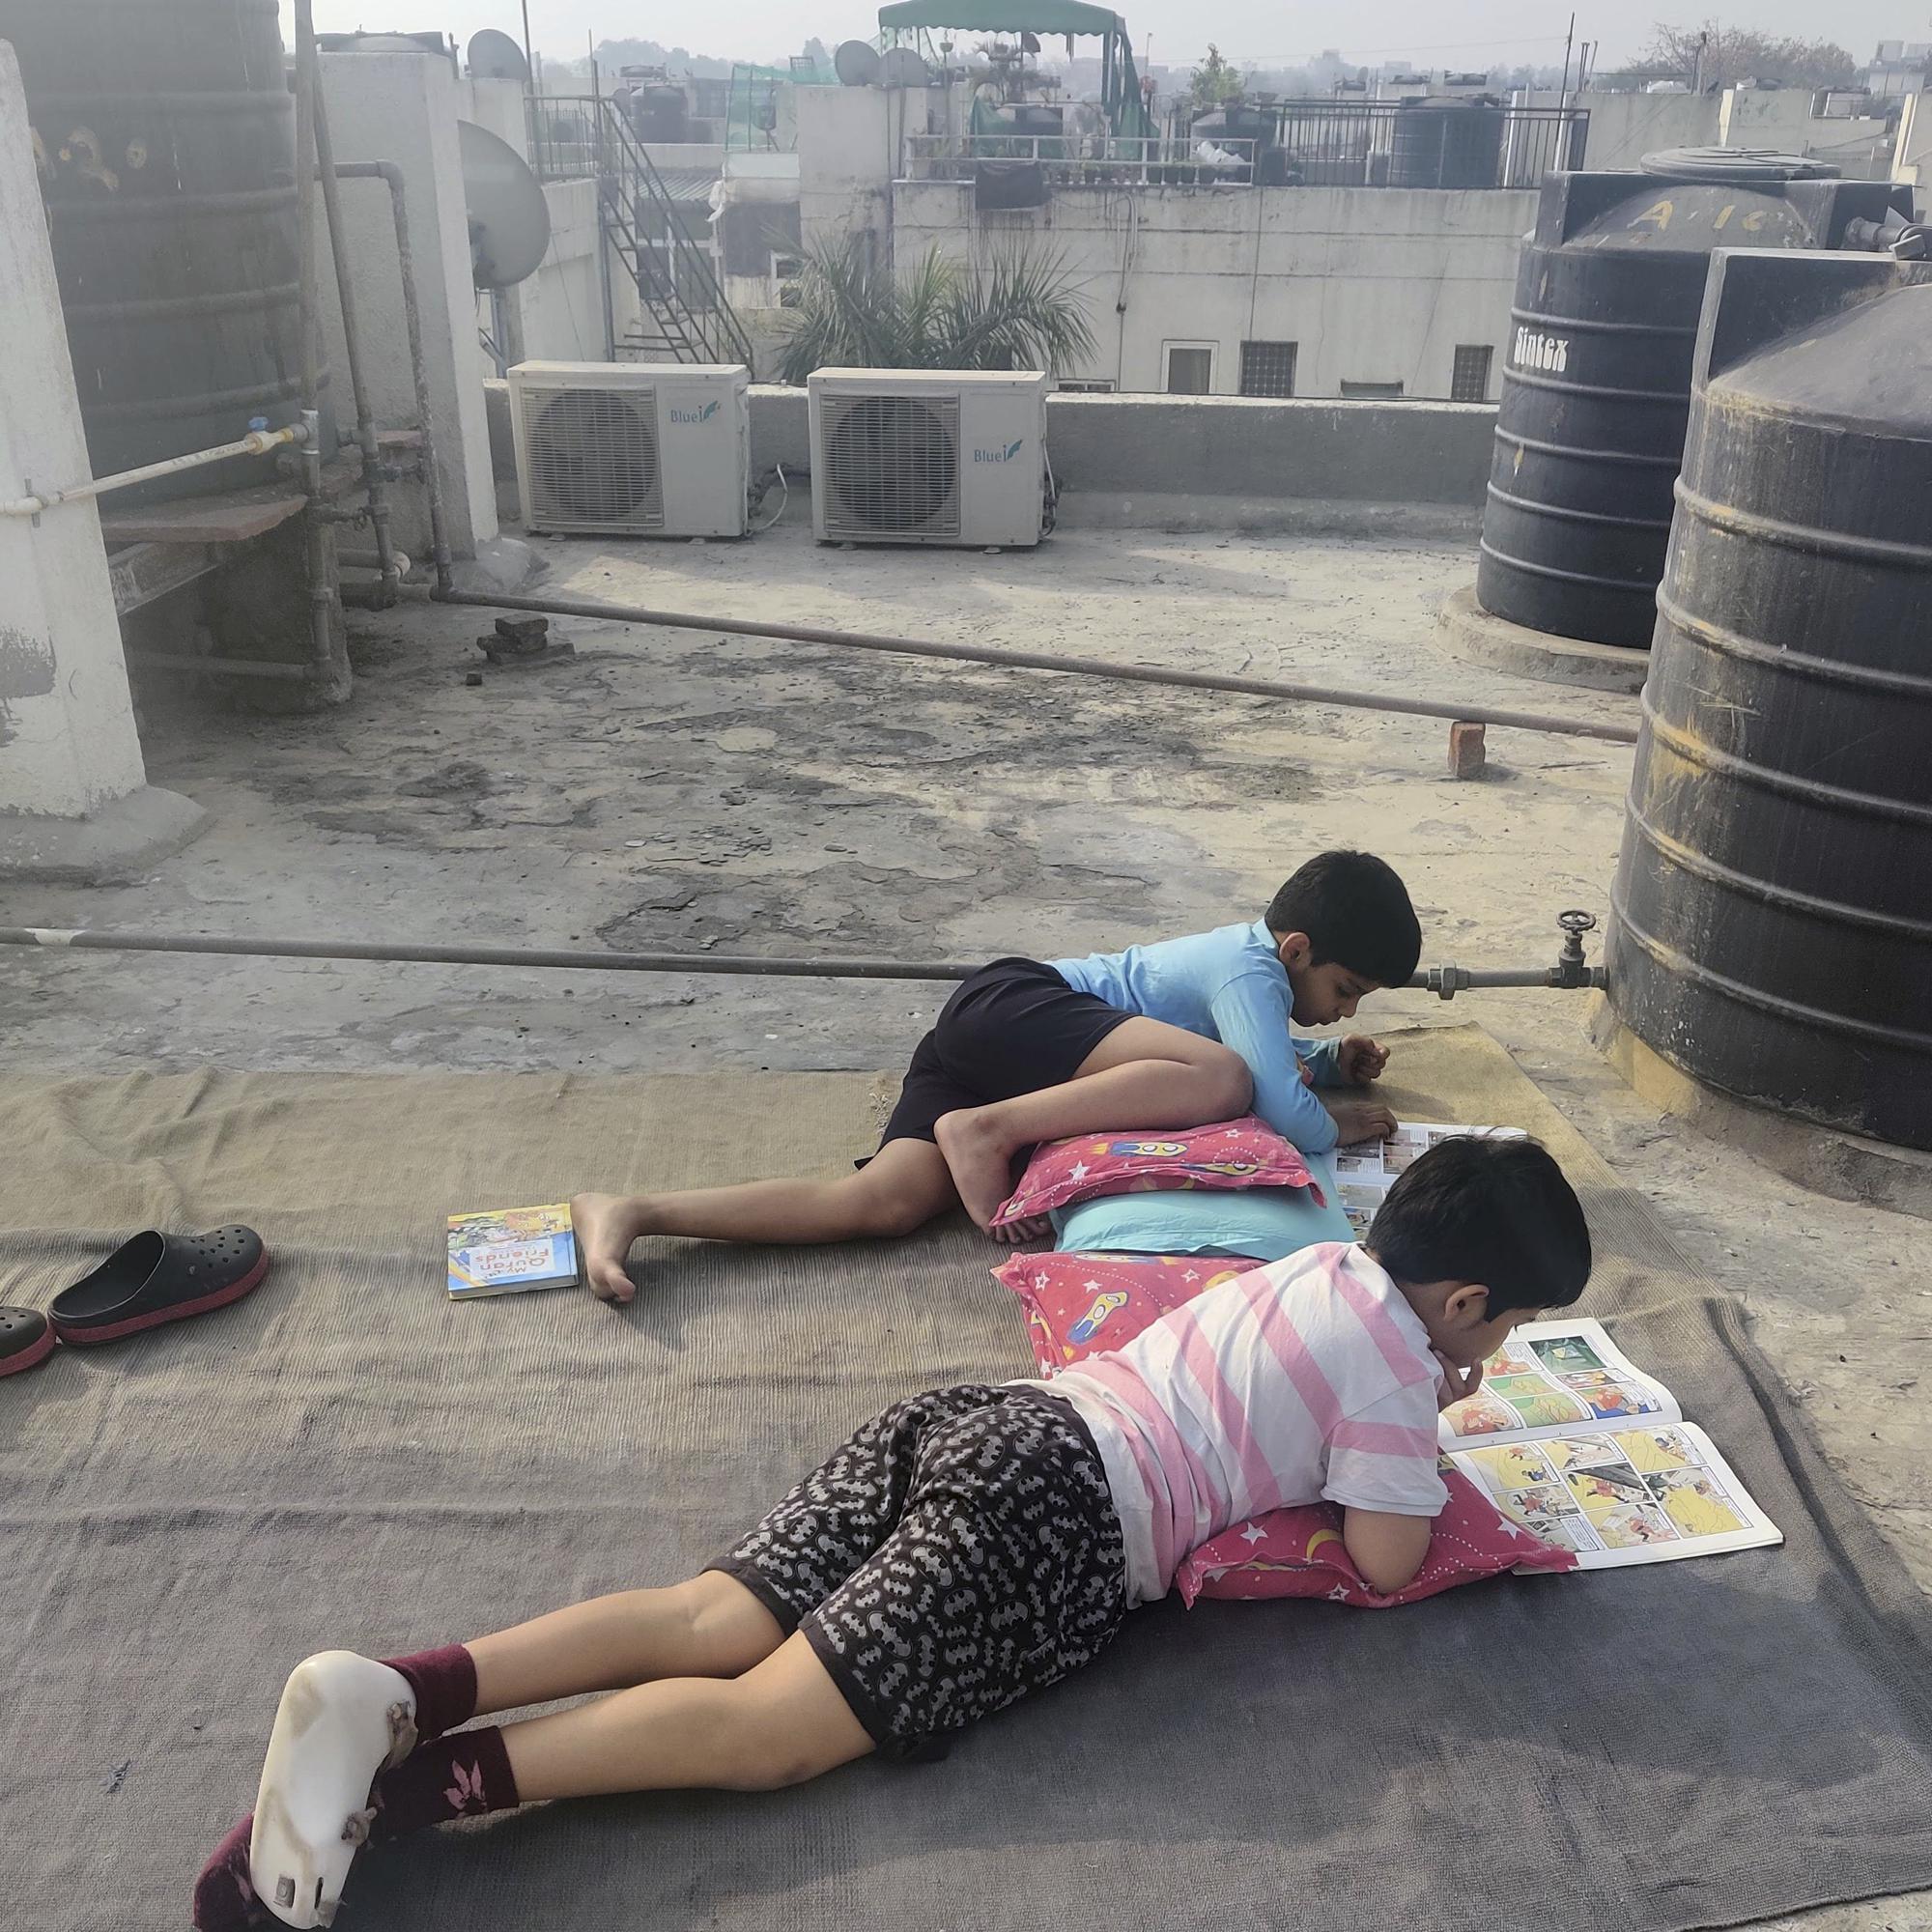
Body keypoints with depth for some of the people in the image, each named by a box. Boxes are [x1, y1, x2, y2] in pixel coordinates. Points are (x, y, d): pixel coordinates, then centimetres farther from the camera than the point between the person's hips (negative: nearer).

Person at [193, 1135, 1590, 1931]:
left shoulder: (1324, 1263, 27)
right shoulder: (1394, 1350, 3)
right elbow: (1386, 1558, 3)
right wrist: (1421, 1426, 20)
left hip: (981, 1418, 8)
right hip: (1059, 1507, -8)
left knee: (706, 1623, -3)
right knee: (770, 1725, -14)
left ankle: (396, 1690, -17)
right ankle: (411, 1780, -25)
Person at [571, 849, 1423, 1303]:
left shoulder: (1256, 950, 21)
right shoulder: (1254, 974, -8)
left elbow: (1260, 1059, 40)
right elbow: (1280, 1109, -19)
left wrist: (1330, 1061, 24)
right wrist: (1336, 1122, 2)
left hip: (980, 1053, 9)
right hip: (1013, 1005, -9)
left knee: (889, 1200, -17)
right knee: (1217, 1082, -27)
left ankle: (627, 1211, -25)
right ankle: (985, 1133, -24)